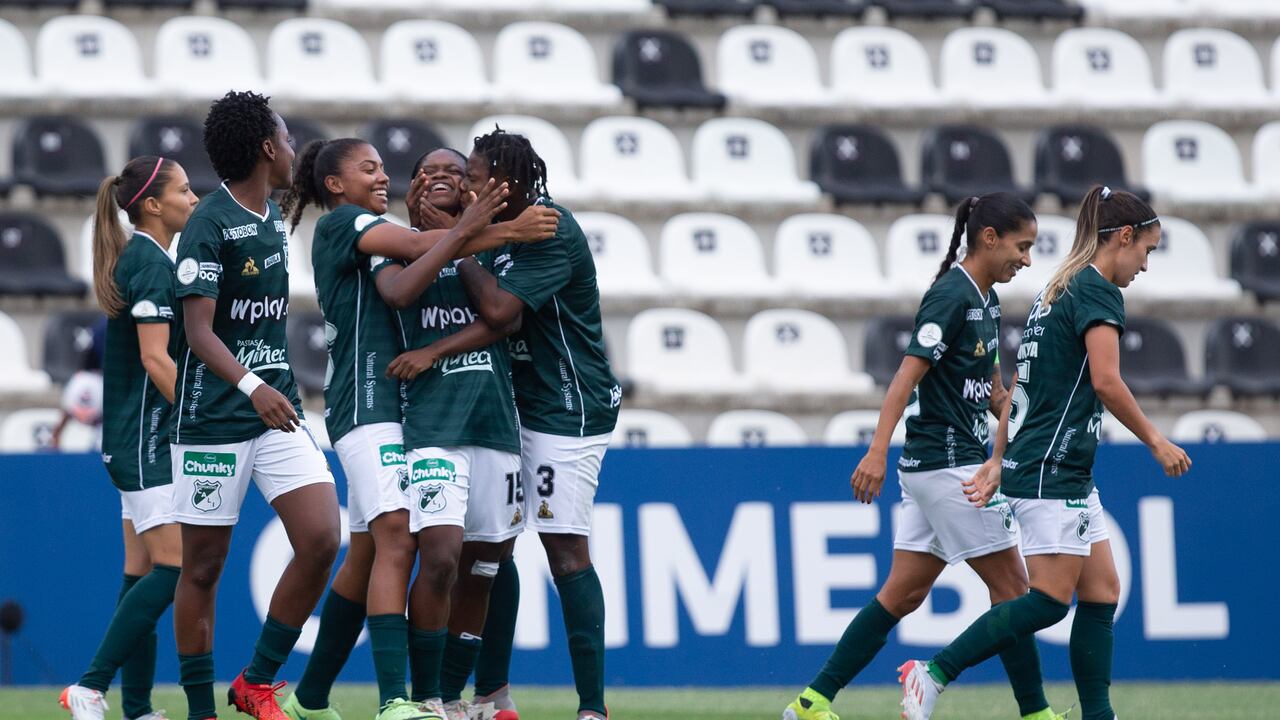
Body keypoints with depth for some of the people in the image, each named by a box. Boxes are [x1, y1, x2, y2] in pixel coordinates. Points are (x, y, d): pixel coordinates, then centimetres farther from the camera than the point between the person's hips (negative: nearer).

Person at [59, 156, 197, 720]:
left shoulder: (135, 259, 16)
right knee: (173, 567, -13)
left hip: (132, 438, 10)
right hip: (149, 437, -10)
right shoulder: (153, 264, -14)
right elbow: (156, 359, -19)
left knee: (142, 572, 8)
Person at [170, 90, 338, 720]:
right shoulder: (209, 224, -13)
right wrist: (251, 386, -34)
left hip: (276, 406, 7)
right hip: (213, 415, -7)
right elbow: (198, 330, -21)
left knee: (321, 538, -9)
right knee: (203, 565, 1)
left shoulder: (273, 216, 11)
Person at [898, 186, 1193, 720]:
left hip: (1068, 475, 10)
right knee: (1050, 599, -10)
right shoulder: (1098, 291, -11)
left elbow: (1019, 386, 19)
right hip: (1052, 472, -10)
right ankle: (934, 674, -9)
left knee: (1102, 592, 7)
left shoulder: (1057, 291, 18)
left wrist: (997, 460, 19)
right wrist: (1156, 441, -12)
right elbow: (1106, 381, -21)